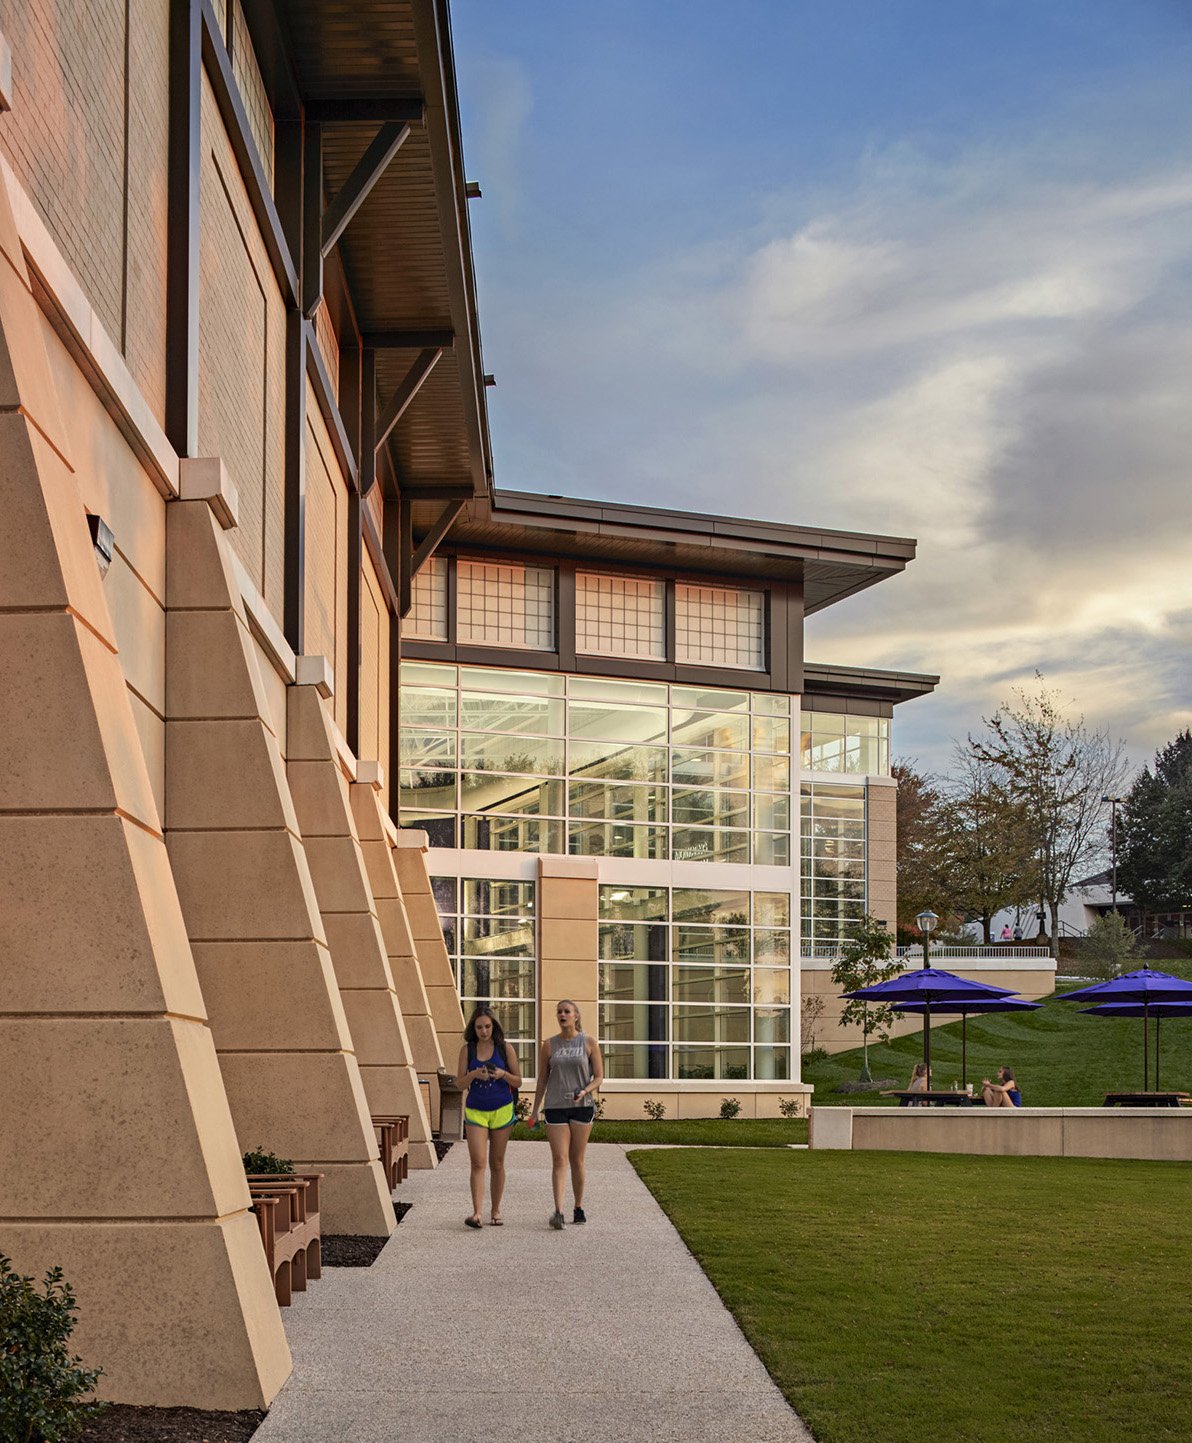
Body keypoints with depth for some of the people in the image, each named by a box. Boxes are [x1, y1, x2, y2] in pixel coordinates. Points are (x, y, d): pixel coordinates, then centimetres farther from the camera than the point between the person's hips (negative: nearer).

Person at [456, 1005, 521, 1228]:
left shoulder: (505, 1048, -1)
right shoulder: (467, 1049, 1)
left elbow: (518, 1082, 3)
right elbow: (459, 1084, 1)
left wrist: (503, 1074, -17)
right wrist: (474, 1074, -18)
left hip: (502, 1110, 0)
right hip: (475, 1111, 0)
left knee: (497, 1164, 8)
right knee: (478, 1163, -11)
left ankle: (496, 1211, 18)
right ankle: (477, 1213, -18)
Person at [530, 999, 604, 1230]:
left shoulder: (589, 1043, 2)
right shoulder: (549, 1045, 6)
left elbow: (599, 1077, 3)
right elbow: (542, 1081, 11)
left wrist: (585, 1091, -17)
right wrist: (534, 1111, 9)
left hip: (582, 1107, 0)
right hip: (555, 1107, 0)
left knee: (577, 1160, 6)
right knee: (559, 1159, -9)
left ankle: (579, 1208, 19)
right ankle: (558, 1211, -19)